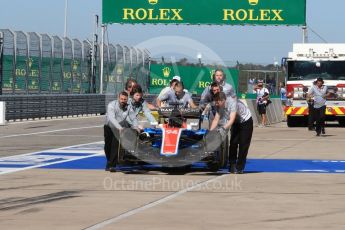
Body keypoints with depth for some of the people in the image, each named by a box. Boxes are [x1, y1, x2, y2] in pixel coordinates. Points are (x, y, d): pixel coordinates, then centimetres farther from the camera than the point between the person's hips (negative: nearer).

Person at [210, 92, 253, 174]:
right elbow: (216, 119, -14)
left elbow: (232, 119, -42)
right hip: (236, 123, 7)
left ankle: (240, 167, -3)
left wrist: (223, 128, -54)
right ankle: (232, 166, 6)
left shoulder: (232, 103, -35)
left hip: (246, 121, -7)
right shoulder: (219, 106, -13)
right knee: (233, 143, 0)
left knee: (243, 145, -7)